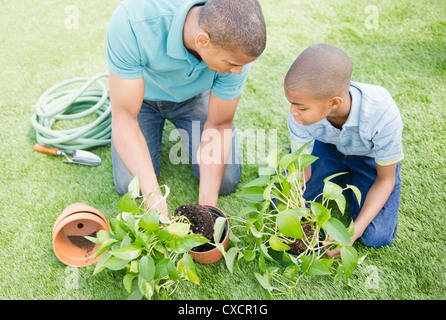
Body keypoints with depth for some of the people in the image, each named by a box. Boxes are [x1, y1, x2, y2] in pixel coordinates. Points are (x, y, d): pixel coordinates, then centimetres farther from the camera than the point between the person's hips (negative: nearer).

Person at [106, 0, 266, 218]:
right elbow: (124, 118, -37)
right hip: (142, 93, -1)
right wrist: (153, 195, -45)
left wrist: (207, 204, -27)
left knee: (226, 182, -7)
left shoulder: (236, 46, -33)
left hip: (193, 95, 2)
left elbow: (218, 125, -21)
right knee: (129, 186, -10)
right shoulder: (132, 22, -42)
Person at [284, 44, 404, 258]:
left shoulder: (381, 113, -40)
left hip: (372, 157, -2)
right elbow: (302, 171, -17)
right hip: (328, 147, 2)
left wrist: (355, 230, -34)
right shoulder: (301, 113, -32)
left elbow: (385, 180, -24)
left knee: (376, 237, -17)